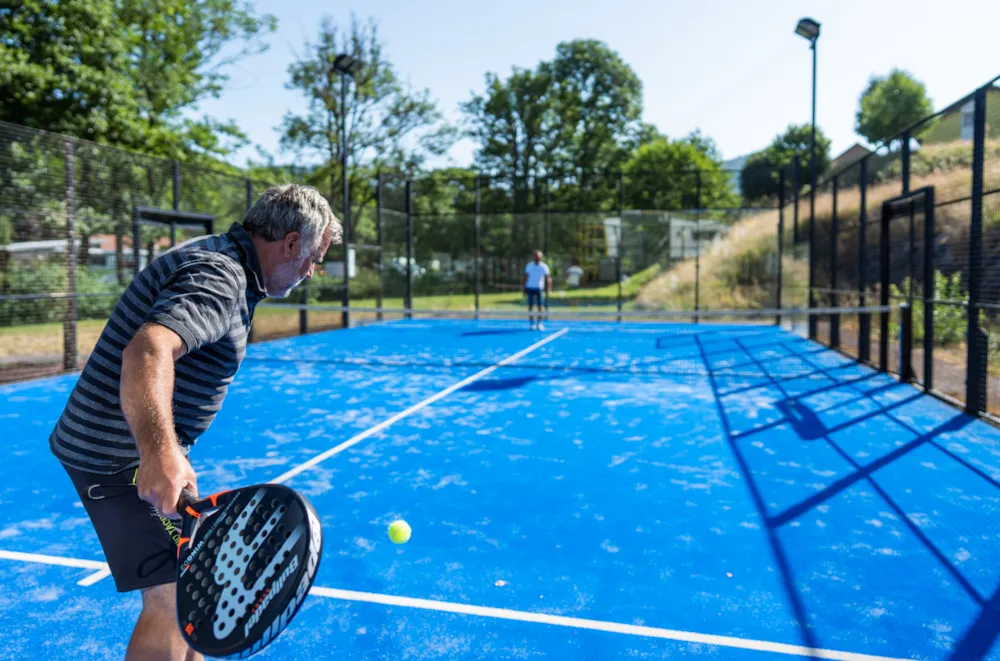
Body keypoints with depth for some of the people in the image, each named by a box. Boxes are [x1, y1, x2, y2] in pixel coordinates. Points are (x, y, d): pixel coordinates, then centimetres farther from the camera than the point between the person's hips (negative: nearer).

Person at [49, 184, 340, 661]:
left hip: (147, 445, 11)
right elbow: (148, 351, -41)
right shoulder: (220, 277, -23)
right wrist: (159, 452, -53)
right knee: (171, 599, -8)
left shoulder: (215, 257, 10)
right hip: (127, 455, -11)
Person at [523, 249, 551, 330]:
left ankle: (539, 323, 3)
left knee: (540, 306, -5)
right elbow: (526, 277, 9)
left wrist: (548, 290, -11)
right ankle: (532, 324, 5)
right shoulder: (529, 265, 4)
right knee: (530, 306, 0)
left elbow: (548, 279, -3)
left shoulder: (544, 267, -2)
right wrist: (524, 289, 5)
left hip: (539, 288, -1)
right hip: (530, 287, 1)